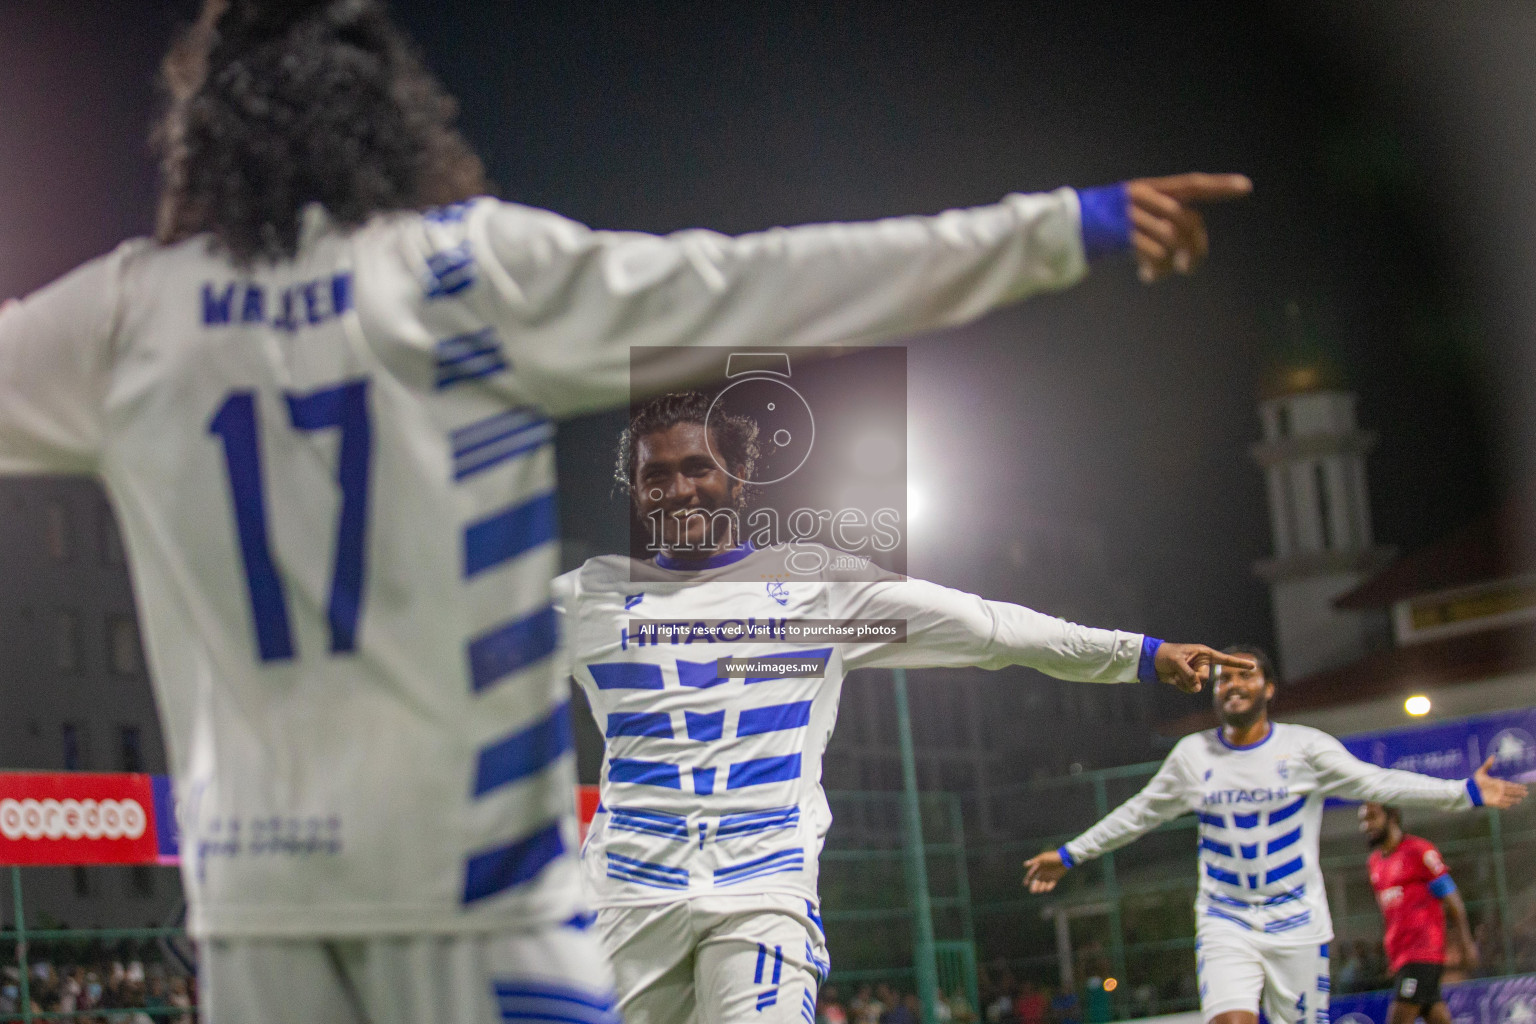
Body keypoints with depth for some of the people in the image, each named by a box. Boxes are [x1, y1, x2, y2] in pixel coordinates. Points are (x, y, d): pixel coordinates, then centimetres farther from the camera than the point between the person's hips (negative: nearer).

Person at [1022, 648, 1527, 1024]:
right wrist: (1070, 855, 17)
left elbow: (1376, 782, -6)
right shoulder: (1192, 754, 4)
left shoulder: (1305, 748, -3)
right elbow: (1138, 814, 14)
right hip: (1225, 923, 1)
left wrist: (1466, 792, -14)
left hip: (1296, 923, -1)